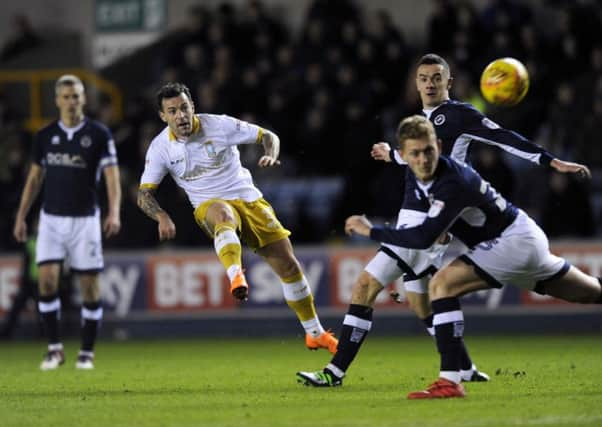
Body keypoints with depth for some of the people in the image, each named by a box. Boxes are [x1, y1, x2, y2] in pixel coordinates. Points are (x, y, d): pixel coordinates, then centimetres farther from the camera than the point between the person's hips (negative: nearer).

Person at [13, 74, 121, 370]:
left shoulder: (99, 134, -3)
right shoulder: (45, 136, 6)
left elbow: (112, 176, -9)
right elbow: (35, 178, 14)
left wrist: (114, 212, -24)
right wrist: (21, 217, 10)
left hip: (85, 219, -2)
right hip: (51, 218, 2)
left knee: (89, 285, -1)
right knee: (47, 279, -12)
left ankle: (87, 352, 10)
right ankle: (54, 348, -2)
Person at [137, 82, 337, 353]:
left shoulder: (219, 125, -9)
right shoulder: (160, 147, -6)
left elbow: (268, 136, 0)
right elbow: (144, 193, -5)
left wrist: (271, 156, -23)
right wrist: (162, 217, -25)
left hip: (250, 200, 2)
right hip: (210, 207, -2)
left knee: (289, 266, 0)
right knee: (223, 214, -41)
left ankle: (315, 334, 18)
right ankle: (235, 275, -66)